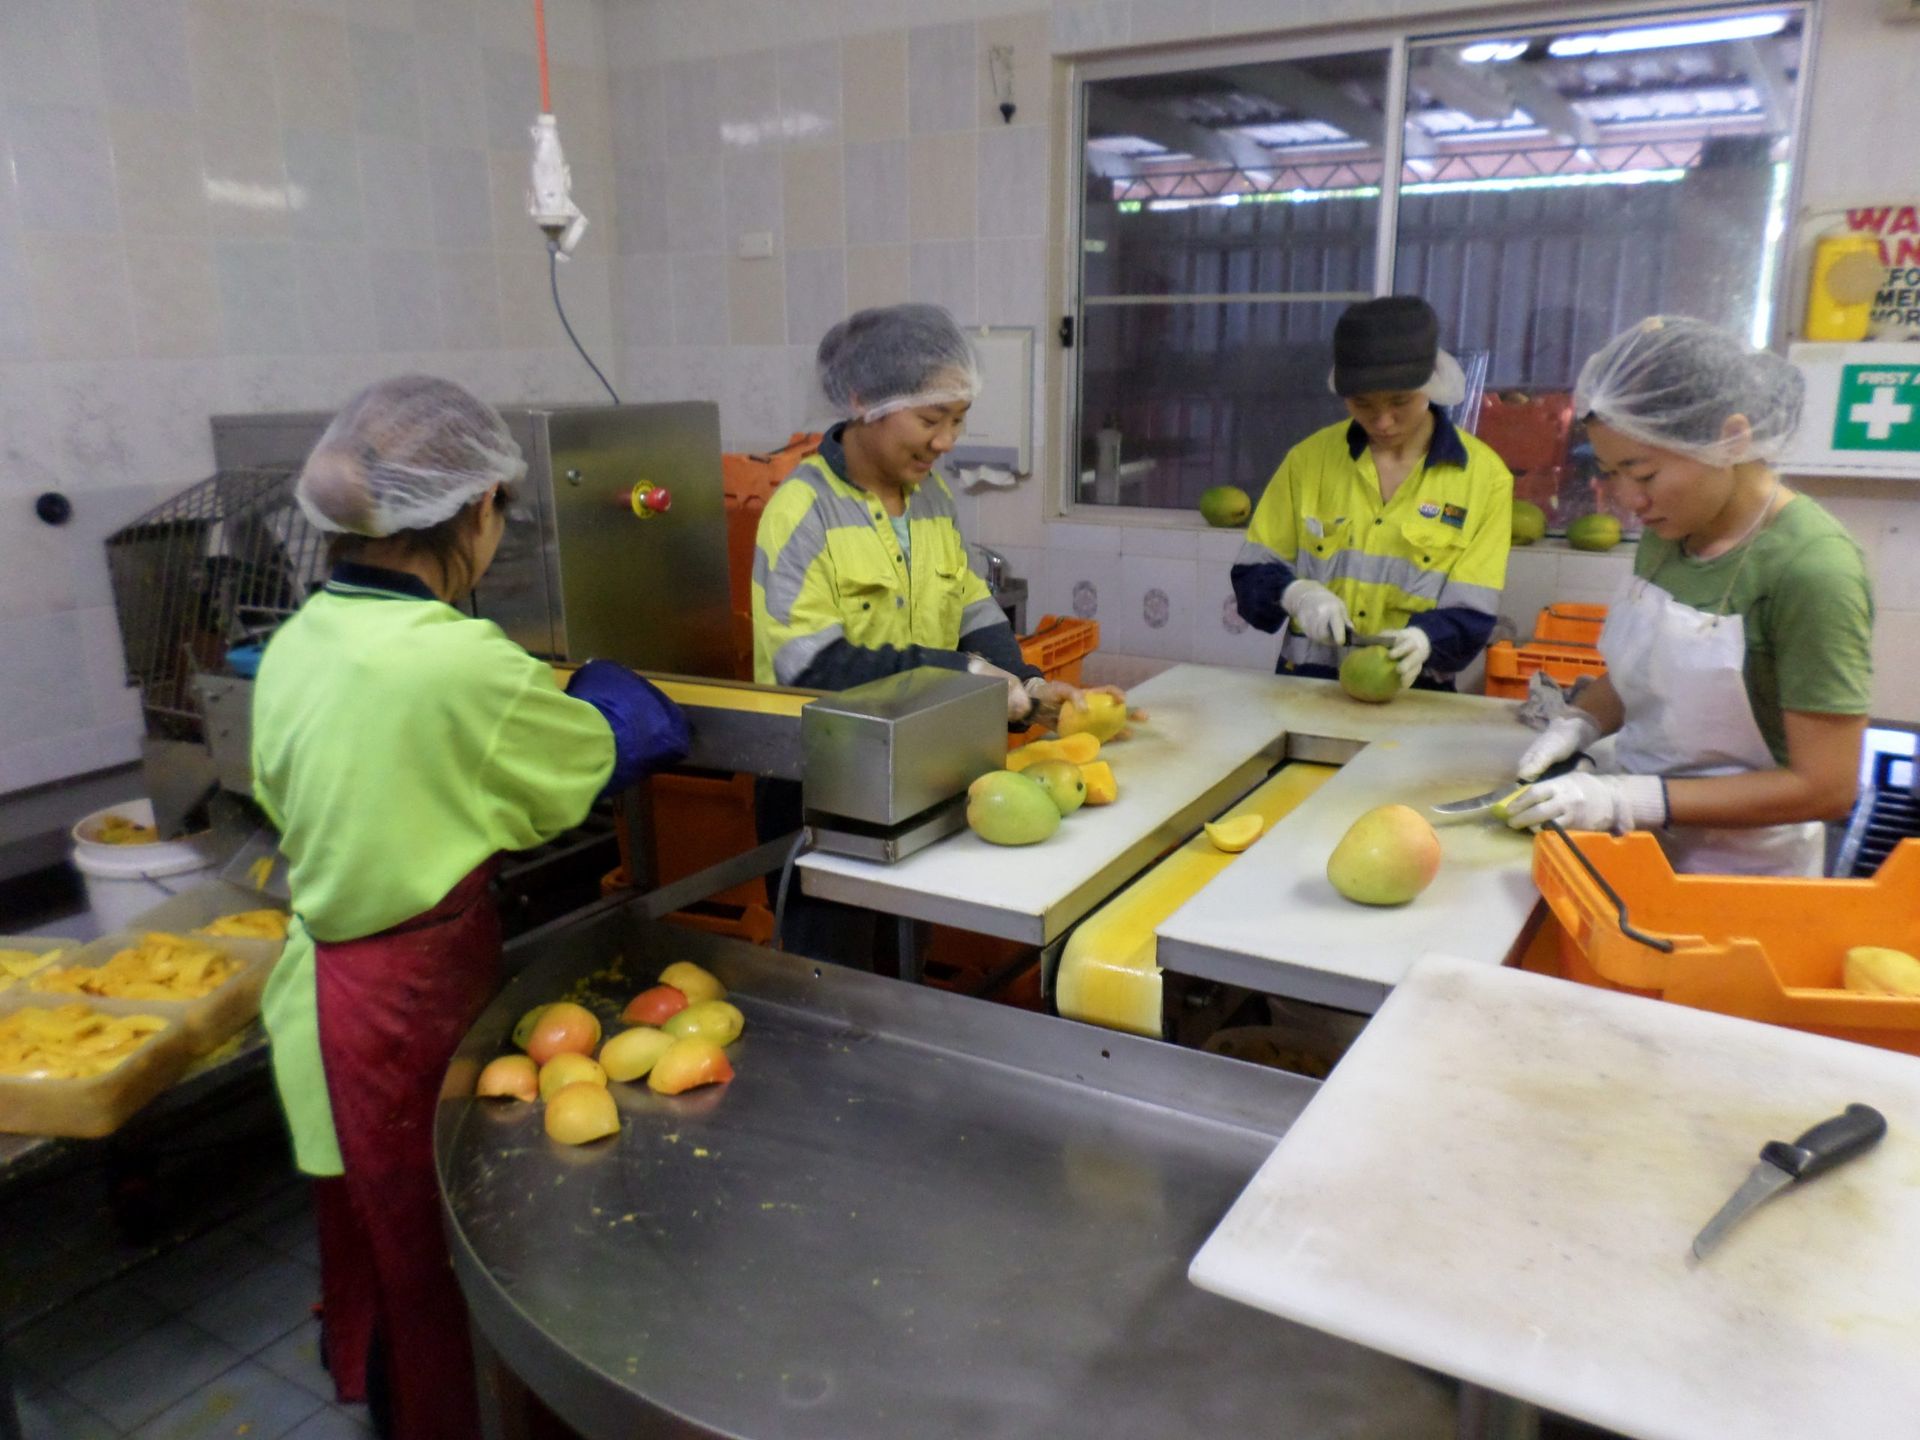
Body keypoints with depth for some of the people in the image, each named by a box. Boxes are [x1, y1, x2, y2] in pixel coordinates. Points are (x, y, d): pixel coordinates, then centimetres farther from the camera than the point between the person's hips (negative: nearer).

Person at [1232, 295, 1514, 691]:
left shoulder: (1484, 476, -1)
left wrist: (1422, 638, -24)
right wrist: (1294, 592, -13)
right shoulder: (1308, 458, 4)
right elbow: (1252, 573, 8)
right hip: (1306, 685, 0)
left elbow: (1472, 613, -4)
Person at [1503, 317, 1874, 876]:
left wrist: (1629, 798, -25)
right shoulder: (1667, 531, -1)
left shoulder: (1811, 568, -22)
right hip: (1642, 843, 6)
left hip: (1741, 870, -6)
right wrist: (1580, 723, -5)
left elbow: (1824, 787, -20)